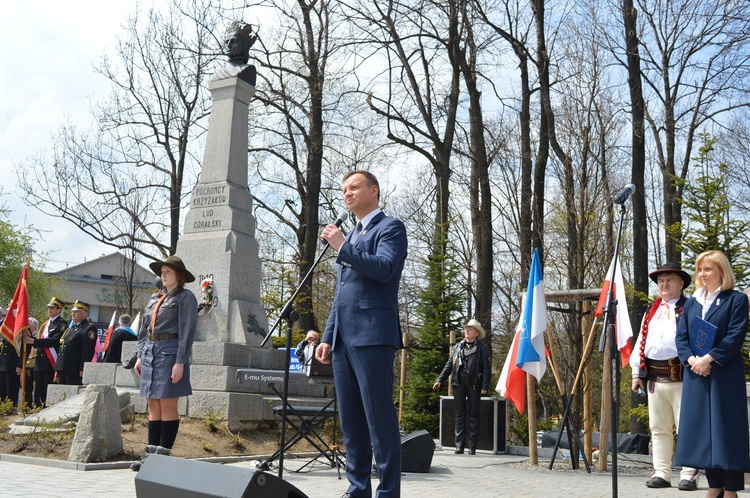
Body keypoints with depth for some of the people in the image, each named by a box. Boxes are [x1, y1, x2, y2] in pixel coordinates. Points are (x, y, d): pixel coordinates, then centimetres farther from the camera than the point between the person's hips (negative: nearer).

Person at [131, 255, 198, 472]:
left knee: (167, 406, -4)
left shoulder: (185, 297, -3)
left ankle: (164, 453, 1)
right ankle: (151, 452, 12)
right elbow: (144, 329, 23)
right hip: (150, 353, 7)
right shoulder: (155, 298, 20)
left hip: (170, 353, -7)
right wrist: (140, 356, 15)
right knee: (153, 405, 8)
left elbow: (187, 332, -10)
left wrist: (180, 362, -16)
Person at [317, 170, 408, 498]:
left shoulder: (390, 228, 2)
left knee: (380, 418, -7)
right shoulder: (350, 237, 25)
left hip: (372, 335, -8)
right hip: (343, 339, 8)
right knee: (350, 421, 9)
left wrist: (342, 247, -10)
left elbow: (384, 268, -17)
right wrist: (328, 337, 16)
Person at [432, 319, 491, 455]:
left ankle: (472, 447, 5)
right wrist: (440, 380, 8)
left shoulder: (482, 348, 2)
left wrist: (485, 386, -11)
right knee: (460, 415, 5)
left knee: (473, 415, 2)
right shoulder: (458, 347, 16)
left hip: (474, 385, -4)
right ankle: (459, 446, 7)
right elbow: (449, 365, 18)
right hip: (458, 384, 4)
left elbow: (487, 368, -2)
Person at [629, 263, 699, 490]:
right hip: (654, 378, 6)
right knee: (659, 429, 9)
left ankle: (689, 474, 2)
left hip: (681, 377, -6)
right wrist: (636, 372, 13)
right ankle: (661, 473, 16)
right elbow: (641, 342, 18)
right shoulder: (651, 312, 19)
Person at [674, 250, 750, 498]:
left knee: (726, 427, -4)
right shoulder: (692, 303, 15)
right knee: (702, 428, 5)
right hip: (696, 374, 5)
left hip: (725, 373, -5)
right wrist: (691, 359, -9)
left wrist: (708, 359, -17)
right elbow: (680, 335, 9)